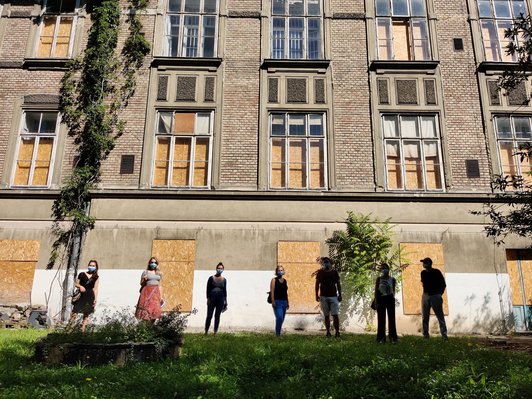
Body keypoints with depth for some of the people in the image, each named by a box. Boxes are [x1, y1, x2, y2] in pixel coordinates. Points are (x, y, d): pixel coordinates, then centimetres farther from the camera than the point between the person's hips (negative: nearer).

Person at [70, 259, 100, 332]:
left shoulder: (96, 277, 8)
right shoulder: (82, 274, 8)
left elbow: (95, 289, 7)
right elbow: (76, 284, 13)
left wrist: (95, 299, 0)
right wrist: (80, 286, -8)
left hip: (89, 297, 0)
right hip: (81, 295, 0)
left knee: (86, 315, 3)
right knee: (74, 312, -11)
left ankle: (82, 330, 8)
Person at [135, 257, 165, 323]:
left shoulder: (159, 273, 14)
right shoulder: (145, 272, 7)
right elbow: (141, 283, 10)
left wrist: (161, 296, 10)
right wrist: (144, 280, -11)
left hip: (156, 292, 2)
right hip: (147, 292, -2)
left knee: (155, 310, -7)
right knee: (146, 309, -11)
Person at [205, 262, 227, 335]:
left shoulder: (224, 280, 8)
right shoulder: (211, 278, 0)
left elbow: (225, 290, 12)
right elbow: (208, 289, 0)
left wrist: (225, 300, 9)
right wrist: (208, 299, -6)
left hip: (220, 299, 2)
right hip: (212, 298, -2)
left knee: (217, 316, 5)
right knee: (209, 315, -1)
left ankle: (215, 332, 10)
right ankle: (206, 331, 9)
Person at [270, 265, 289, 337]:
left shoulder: (285, 281, 14)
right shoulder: (274, 280, -1)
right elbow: (272, 291, -8)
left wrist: (287, 302, 16)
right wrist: (273, 301, -16)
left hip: (284, 302, 6)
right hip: (277, 302, -6)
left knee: (282, 319, 8)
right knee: (279, 318, -17)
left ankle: (278, 333, 20)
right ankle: (277, 334, -9)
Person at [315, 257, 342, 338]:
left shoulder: (334, 272, 5)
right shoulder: (320, 272, 6)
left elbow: (338, 284, 9)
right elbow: (317, 284, 8)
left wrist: (340, 295, 3)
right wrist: (317, 295, 2)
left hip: (333, 296, -1)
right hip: (323, 297, 1)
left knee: (335, 315, -7)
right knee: (326, 315, 4)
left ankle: (337, 332, -2)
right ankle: (328, 332, 10)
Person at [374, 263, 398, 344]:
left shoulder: (392, 279, 1)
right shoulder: (379, 279, -1)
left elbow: (393, 290, 9)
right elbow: (376, 291, -1)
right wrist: (376, 302, -6)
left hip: (390, 299, 0)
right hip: (381, 299, 0)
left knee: (391, 318, 3)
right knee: (381, 319, 5)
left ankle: (392, 337, 10)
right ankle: (382, 337, 12)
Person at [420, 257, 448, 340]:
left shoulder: (436, 272, -5)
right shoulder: (423, 273, 9)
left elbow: (443, 284, -1)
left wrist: (439, 294, -3)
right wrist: (426, 292, 13)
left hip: (435, 296, -5)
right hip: (425, 296, 5)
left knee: (440, 316, -2)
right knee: (425, 317, 5)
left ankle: (444, 335, 2)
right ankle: (425, 334, 11)